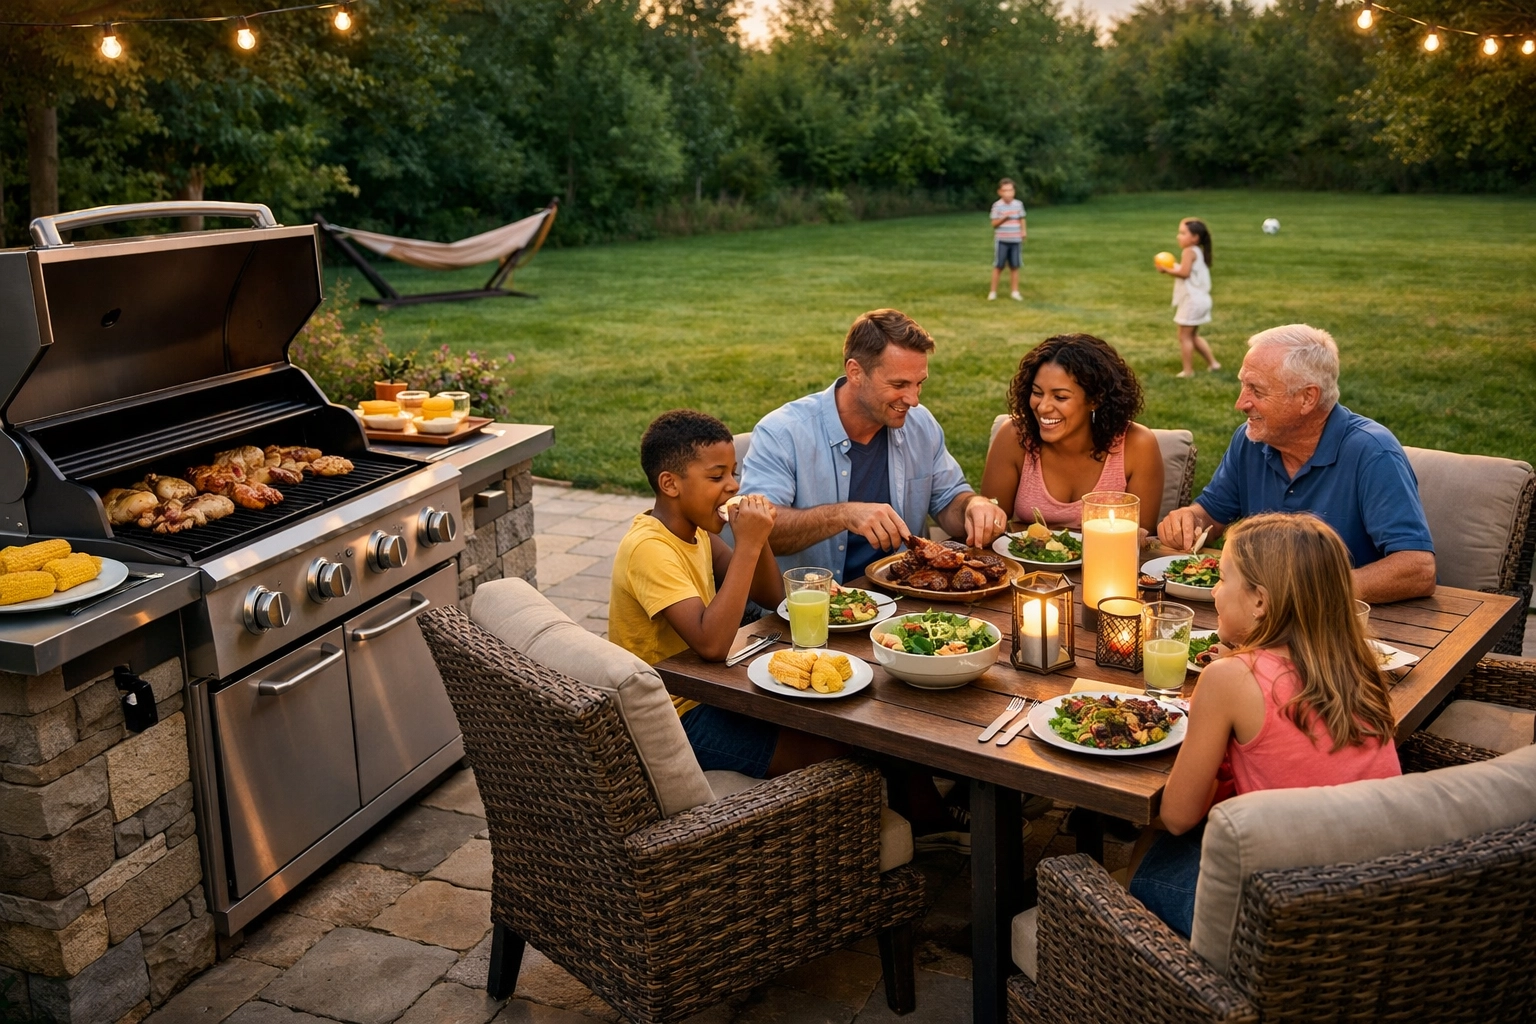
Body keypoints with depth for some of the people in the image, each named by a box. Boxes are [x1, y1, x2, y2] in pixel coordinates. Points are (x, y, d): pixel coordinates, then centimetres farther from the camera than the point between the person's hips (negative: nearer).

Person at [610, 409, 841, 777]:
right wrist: (747, 544, -30)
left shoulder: (696, 530, 5)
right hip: (676, 718, -9)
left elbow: (770, 597, 8)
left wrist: (759, 535, -10)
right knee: (831, 750, -13)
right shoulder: (649, 549, -24)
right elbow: (711, 644, -34)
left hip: (702, 689, 9)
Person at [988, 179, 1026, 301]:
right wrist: (1004, 218, -22)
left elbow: (1021, 219, 16)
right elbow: (994, 223, -6)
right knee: (998, 266, 1)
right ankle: (993, 292, 9)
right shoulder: (997, 206, -6)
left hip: (1016, 240, 3)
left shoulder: (1018, 204, 5)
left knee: (1014, 266, 5)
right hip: (1001, 240, -3)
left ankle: (1014, 292, 13)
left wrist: (1024, 230, 1)